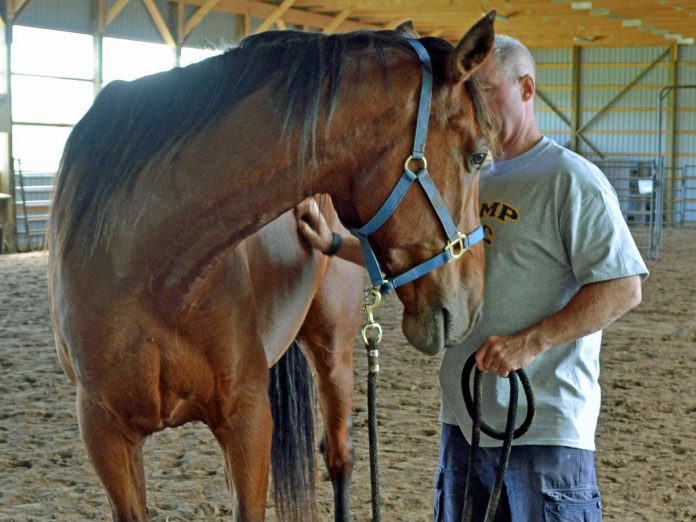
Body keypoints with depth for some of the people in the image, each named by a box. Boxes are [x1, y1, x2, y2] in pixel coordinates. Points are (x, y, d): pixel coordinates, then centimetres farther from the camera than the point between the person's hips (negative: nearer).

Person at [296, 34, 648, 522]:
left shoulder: (571, 180, -11)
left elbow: (623, 288, -17)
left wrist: (531, 341, -23)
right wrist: (333, 244, 11)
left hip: (547, 425, -7)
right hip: (463, 417, 8)